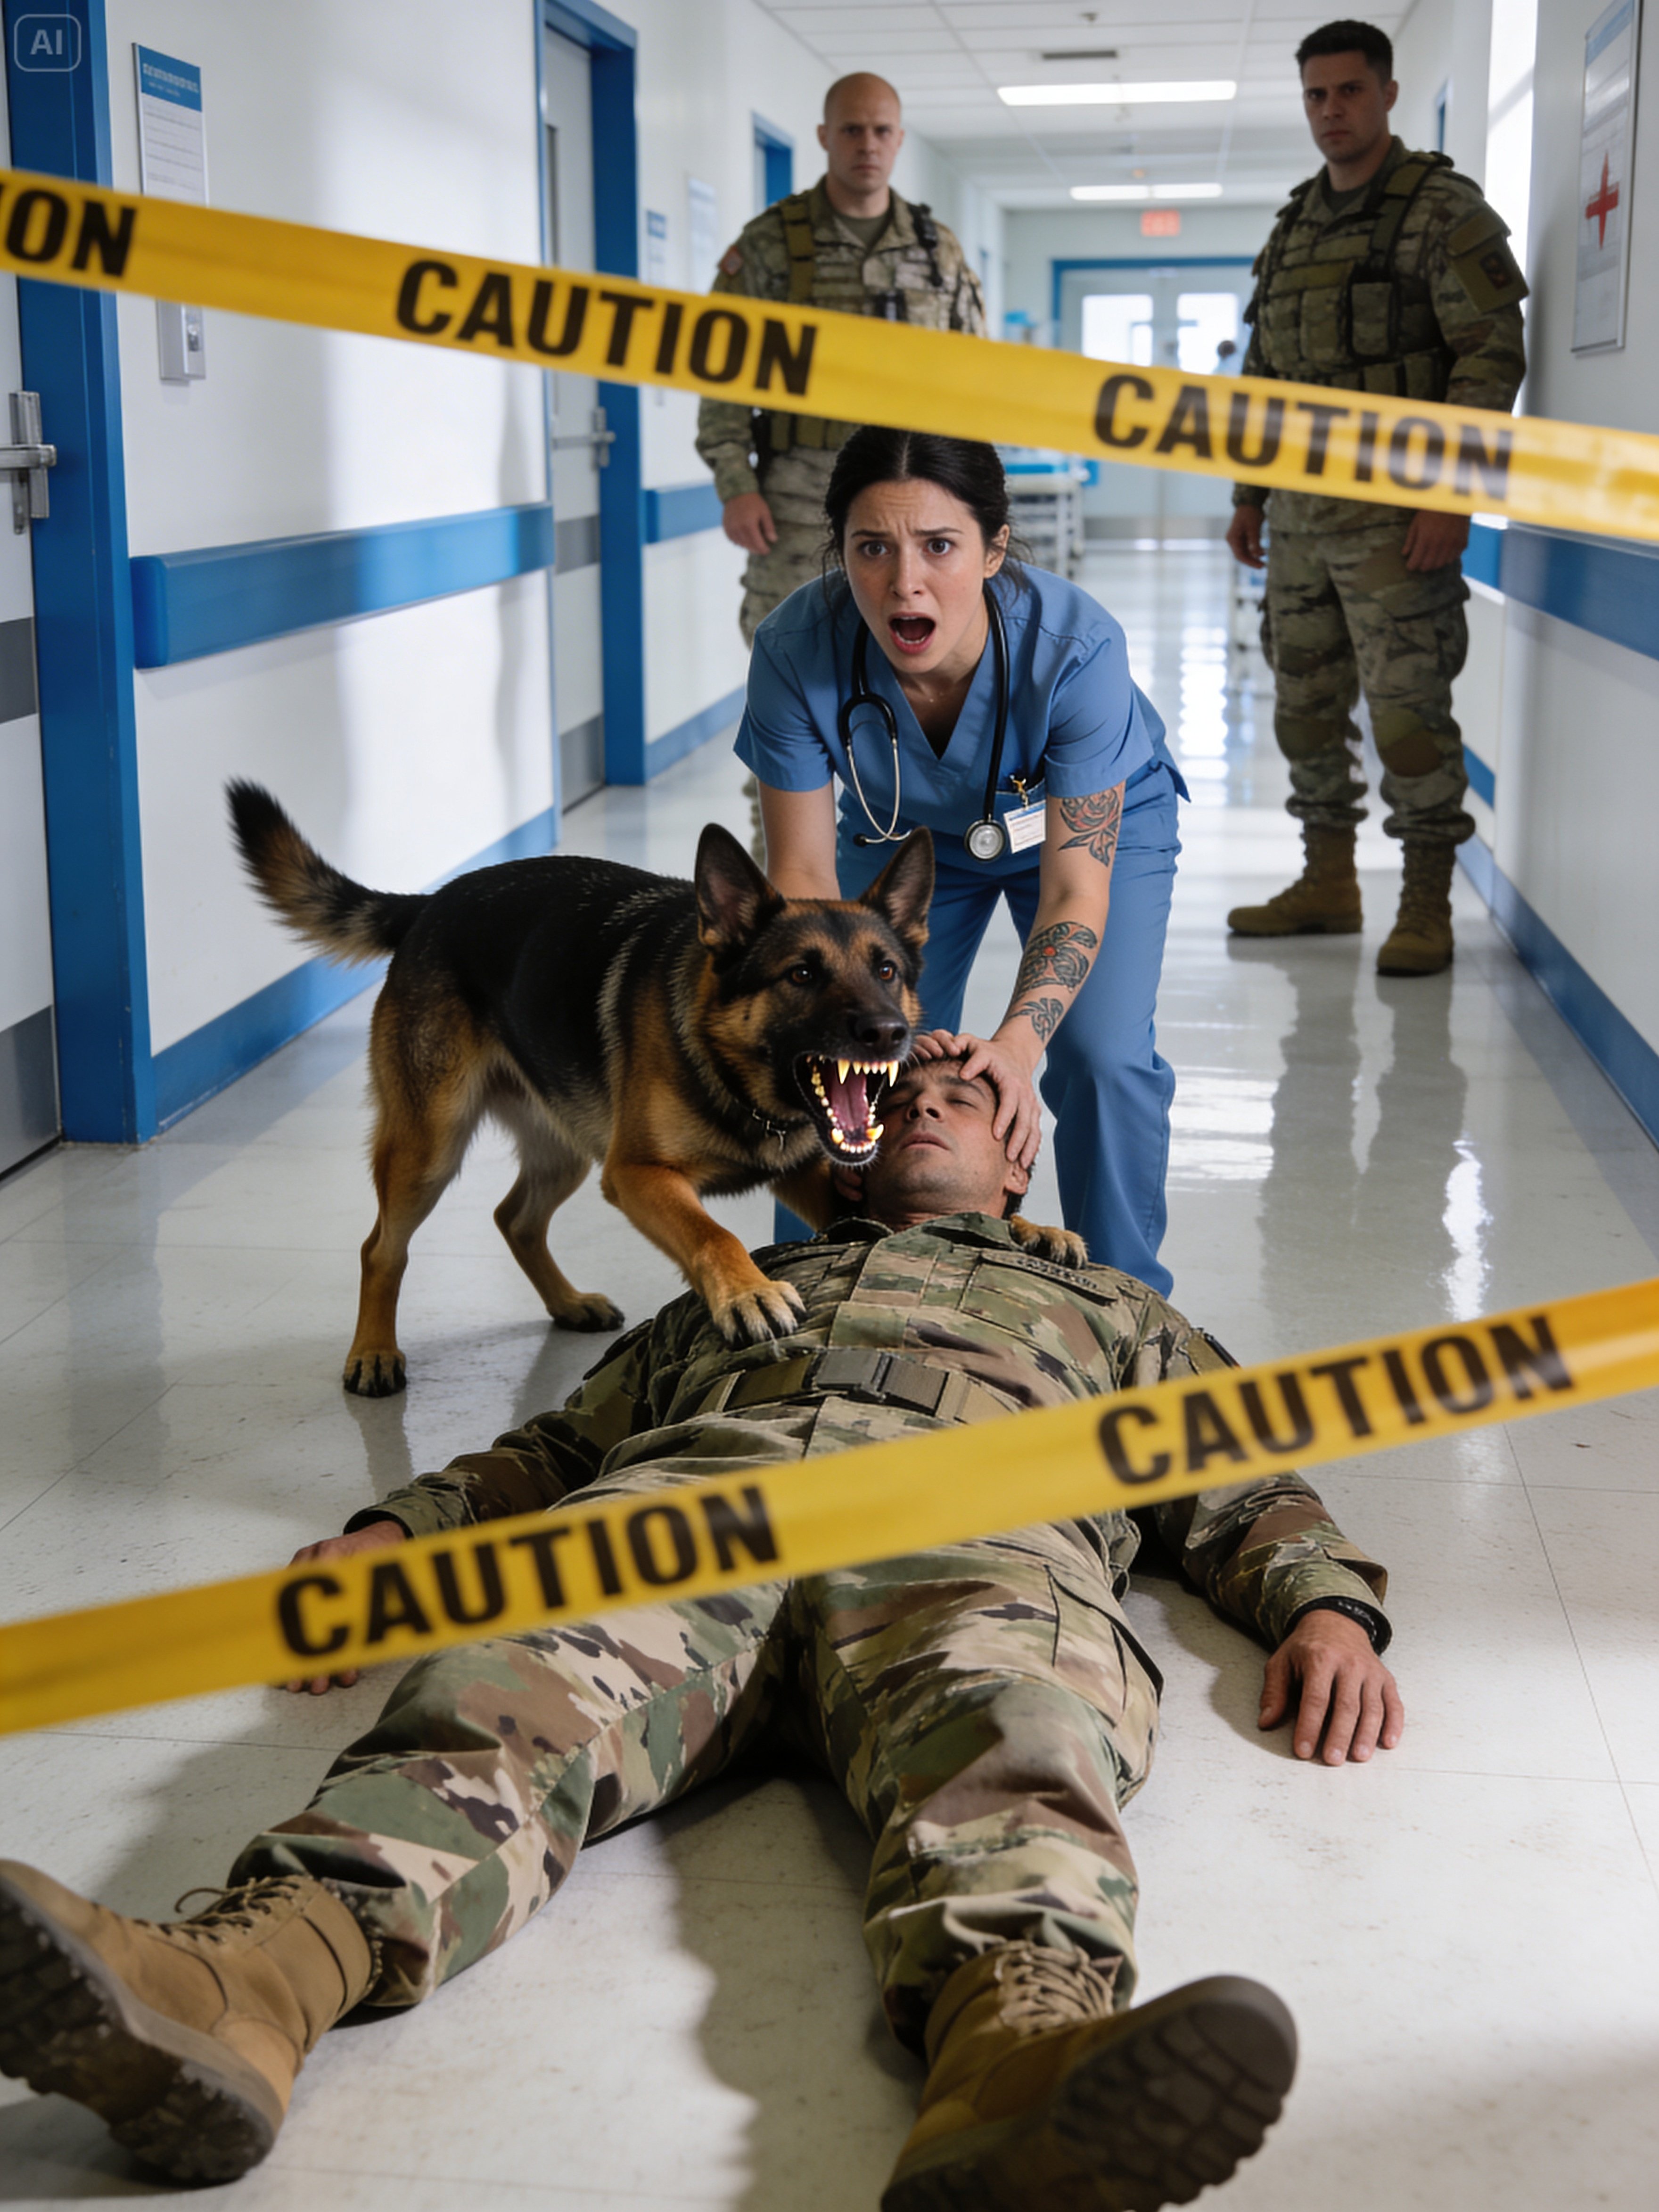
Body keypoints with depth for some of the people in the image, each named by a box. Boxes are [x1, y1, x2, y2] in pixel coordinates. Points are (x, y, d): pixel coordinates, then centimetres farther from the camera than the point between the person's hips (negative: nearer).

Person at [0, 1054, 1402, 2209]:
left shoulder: (1109, 1311, 41)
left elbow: (1243, 1487, 29)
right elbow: (562, 1445, 34)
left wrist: (1328, 1603, 5)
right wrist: (391, 1534, 14)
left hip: (971, 1521, -1)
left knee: (1007, 1726, -39)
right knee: (521, 1690, -33)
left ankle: (1019, 2051, -69)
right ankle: (253, 1978, -59)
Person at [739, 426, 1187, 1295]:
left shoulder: (1074, 645, -39)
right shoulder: (797, 652, -34)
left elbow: (1075, 881, -35)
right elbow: (804, 874, -26)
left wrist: (1019, 1041, -50)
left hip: (1096, 819, -2)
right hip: (903, 830, 2)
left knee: (1105, 1059, -18)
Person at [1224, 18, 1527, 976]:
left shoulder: (1444, 209, -5)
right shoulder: (1296, 224, 16)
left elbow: (1493, 356, -13)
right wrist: (1248, 496, 16)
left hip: (1395, 510, -7)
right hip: (1302, 510, 7)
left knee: (1408, 709, -7)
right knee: (1307, 705, 11)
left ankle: (1427, 909, 0)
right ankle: (1328, 883, 23)